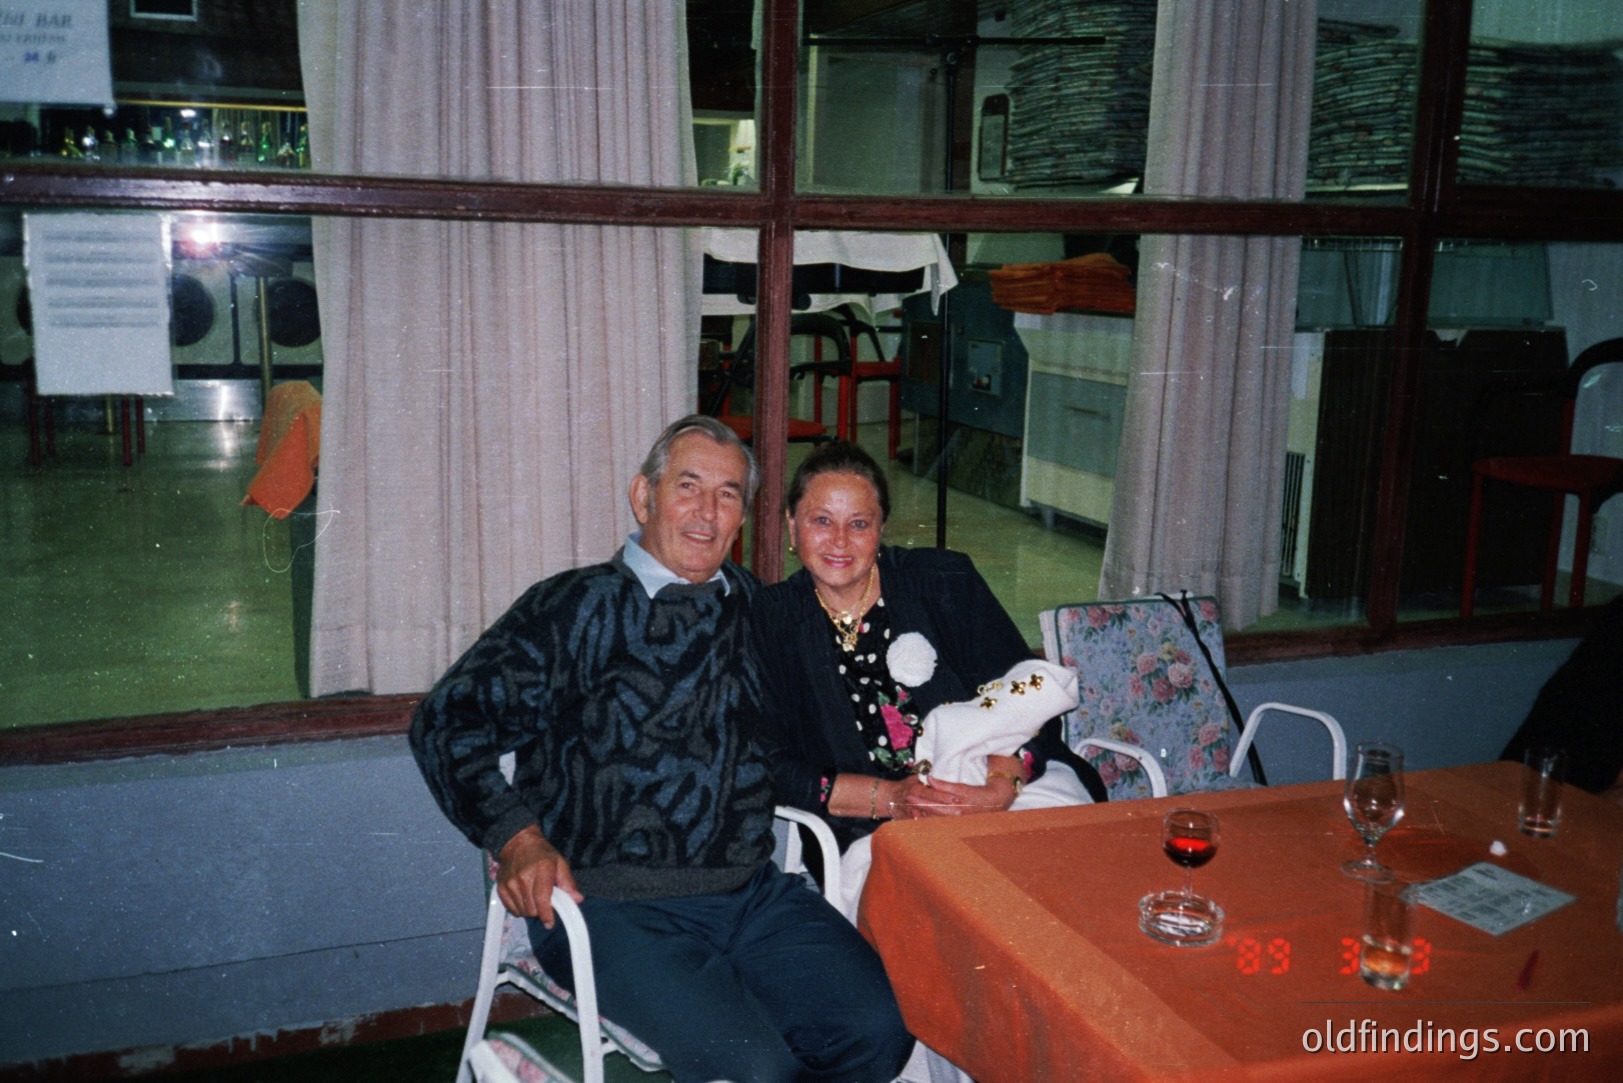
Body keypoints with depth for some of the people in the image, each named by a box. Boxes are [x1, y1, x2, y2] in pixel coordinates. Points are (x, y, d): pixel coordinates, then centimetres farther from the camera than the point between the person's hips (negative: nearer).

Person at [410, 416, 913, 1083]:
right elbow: (448, 720, 0)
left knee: (883, 1028, -15)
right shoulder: (577, 609, 0)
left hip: (755, 894, 5)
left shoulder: (753, 605, 14)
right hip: (613, 908, -4)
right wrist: (517, 838, -12)